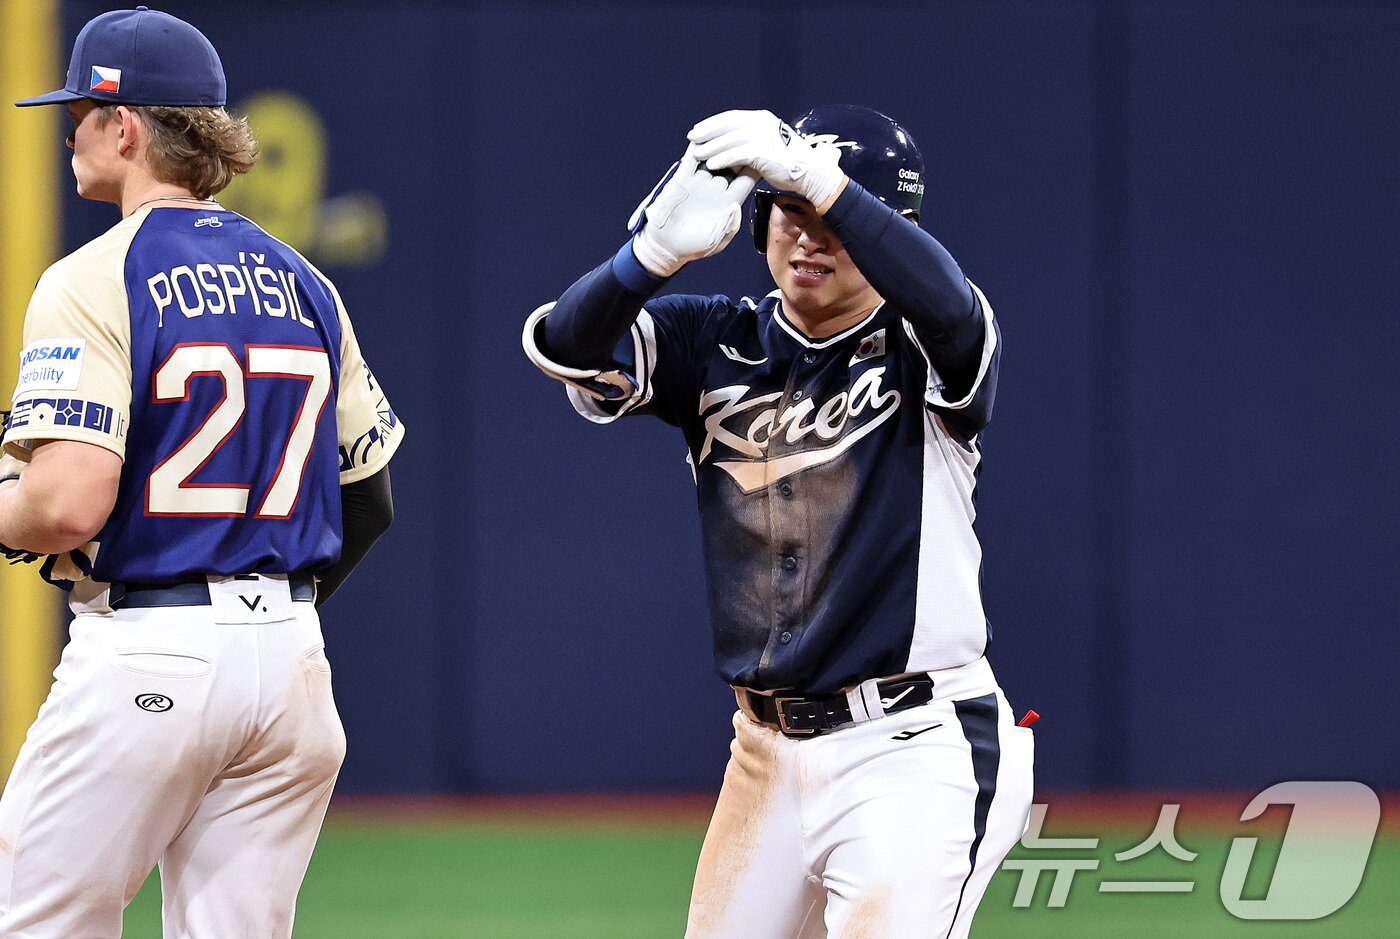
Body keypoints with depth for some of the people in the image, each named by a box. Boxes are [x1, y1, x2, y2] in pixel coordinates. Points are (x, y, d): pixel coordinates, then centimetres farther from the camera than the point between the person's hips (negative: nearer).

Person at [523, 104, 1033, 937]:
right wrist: (658, 251, -32)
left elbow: (945, 300, -30)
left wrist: (814, 175, -41)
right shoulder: (716, 345, 6)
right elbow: (564, 346, -11)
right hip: (768, 754, 6)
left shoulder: (924, 352, -5)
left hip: (916, 751, -5)